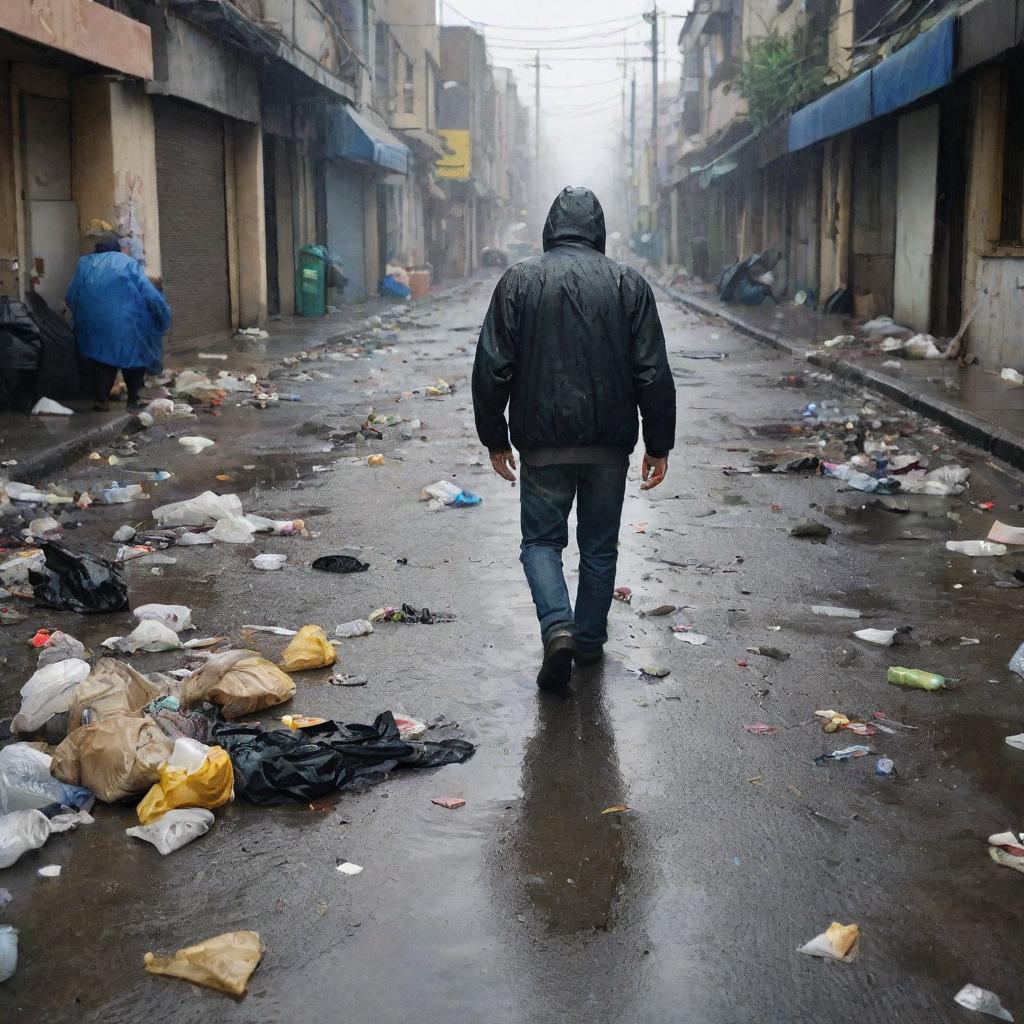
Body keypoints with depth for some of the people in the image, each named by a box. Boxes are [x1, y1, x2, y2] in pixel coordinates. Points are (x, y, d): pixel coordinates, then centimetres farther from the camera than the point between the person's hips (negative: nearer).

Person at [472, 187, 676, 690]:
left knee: (541, 540, 10)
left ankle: (558, 627, -11)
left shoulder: (519, 280, -1)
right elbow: (654, 374, -2)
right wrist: (658, 445, 5)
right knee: (599, 546, 15)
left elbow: (492, 369, -3)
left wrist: (494, 437, 6)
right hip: (609, 442, 1)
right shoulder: (629, 284, 1)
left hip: (543, 442, -1)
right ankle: (589, 641, 24)